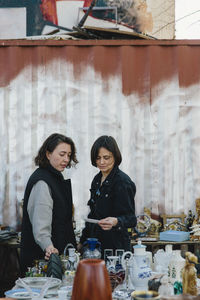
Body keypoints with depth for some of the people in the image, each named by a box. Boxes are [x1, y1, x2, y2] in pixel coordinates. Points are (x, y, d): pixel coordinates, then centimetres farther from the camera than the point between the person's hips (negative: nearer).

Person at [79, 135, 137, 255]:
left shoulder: (122, 181, -13)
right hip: (95, 244, 7)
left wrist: (116, 222, -37)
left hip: (115, 247, -7)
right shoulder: (97, 179, 10)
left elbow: (131, 218, -17)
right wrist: (82, 241, 20)